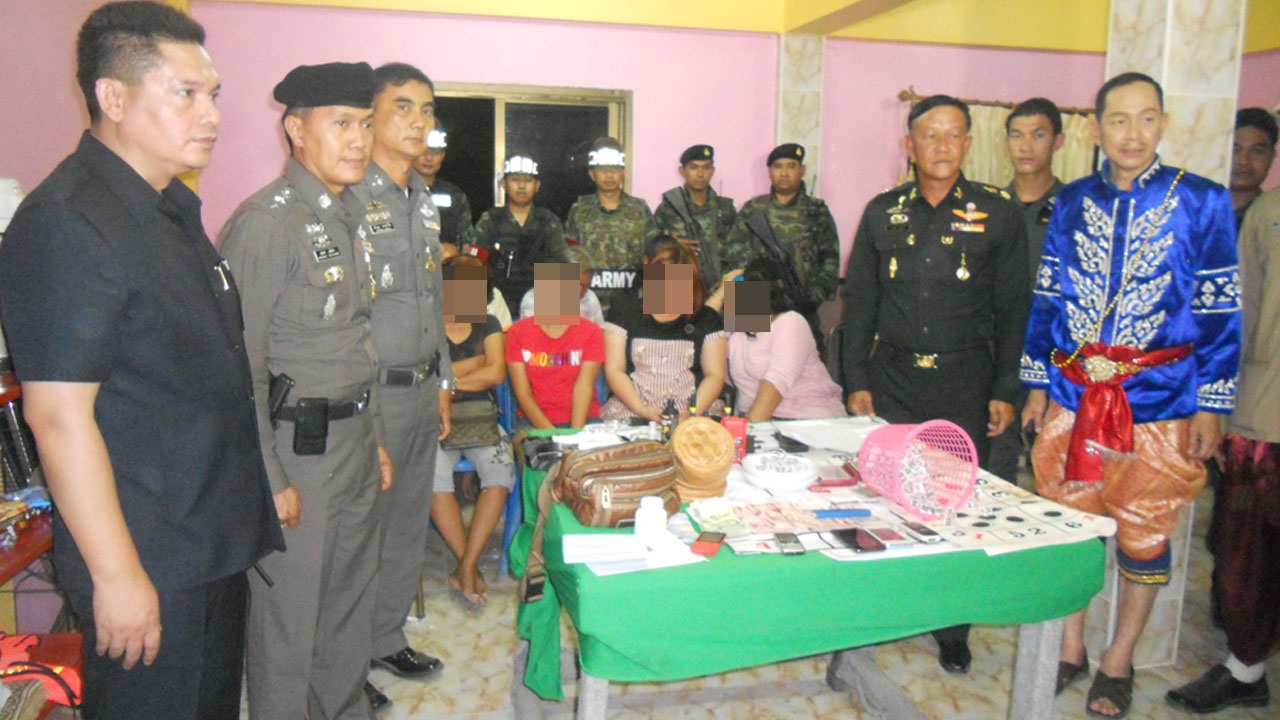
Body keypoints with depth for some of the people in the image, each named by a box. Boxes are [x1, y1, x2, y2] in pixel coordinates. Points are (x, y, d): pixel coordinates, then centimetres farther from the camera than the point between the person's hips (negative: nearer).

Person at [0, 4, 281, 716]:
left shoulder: (176, 208, 10)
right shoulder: (65, 225, -20)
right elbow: (60, 414, -22)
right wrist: (116, 575, -20)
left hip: (219, 542, 9)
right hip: (148, 561, -9)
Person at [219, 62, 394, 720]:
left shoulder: (347, 216, 12)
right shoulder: (265, 222, -15)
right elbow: (240, 365, -17)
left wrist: (376, 437, 17)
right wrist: (270, 481, -17)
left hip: (354, 438, 9)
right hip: (295, 445, -8)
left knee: (352, 597, 20)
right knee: (289, 610, 6)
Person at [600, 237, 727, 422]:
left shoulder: (707, 319, 12)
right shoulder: (625, 311, 9)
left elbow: (715, 374, 4)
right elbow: (614, 370, 2)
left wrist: (693, 413, -14)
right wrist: (641, 410, -13)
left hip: (693, 419, 1)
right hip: (630, 417, 0)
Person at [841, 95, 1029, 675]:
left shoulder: (998, 212, 1)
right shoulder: (883, 211, 6)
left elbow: (1013, 308, 3)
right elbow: (859, 300, 9)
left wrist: (1005, 390, -1)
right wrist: (857, 381, 3)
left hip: (965, 381, -1)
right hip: (892, 378, 2)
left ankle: (952, 630, 21)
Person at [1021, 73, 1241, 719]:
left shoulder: (1202, 202, -1)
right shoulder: (1072, 202, 6)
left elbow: (1220, 311, -1)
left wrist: (1211, 407, -5)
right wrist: (1036, 386, 6)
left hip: (1159, 403, -2)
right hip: (1072, 397, 2)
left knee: (1143, 535, 8)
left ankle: (1117, 663, 25)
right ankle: (1069, 649, 27)